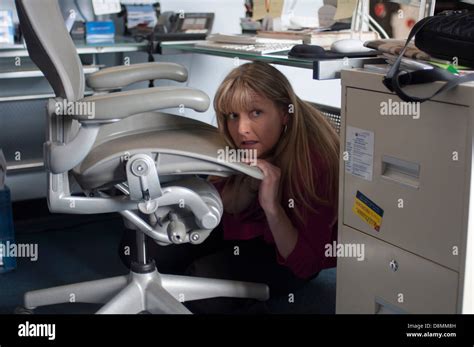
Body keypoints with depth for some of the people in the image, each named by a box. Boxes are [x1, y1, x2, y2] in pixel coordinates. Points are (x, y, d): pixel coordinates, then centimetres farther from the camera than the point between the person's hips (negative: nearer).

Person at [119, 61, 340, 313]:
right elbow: (226, 207, -5)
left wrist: (272, 207, -42)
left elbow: (306, 265, -27)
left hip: (286, 253, -5)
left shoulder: (315, 159, -32)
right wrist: (249, 182, -26)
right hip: (249, 227, 6)